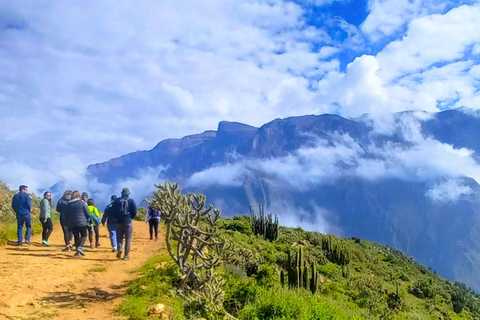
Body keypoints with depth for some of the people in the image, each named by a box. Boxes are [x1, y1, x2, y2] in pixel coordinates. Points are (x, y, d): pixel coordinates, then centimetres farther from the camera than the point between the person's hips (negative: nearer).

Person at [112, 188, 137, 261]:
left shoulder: (116, 200, 3)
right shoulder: (131, 201, -2)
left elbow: (113, 211, 3)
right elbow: (134, 212, -4)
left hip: (119, 222, 2)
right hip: (128, 222, -2)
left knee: (119, 237, 15)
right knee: (128, 239, 5)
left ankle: (119, 249, -10)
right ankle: (126, 255, 4)